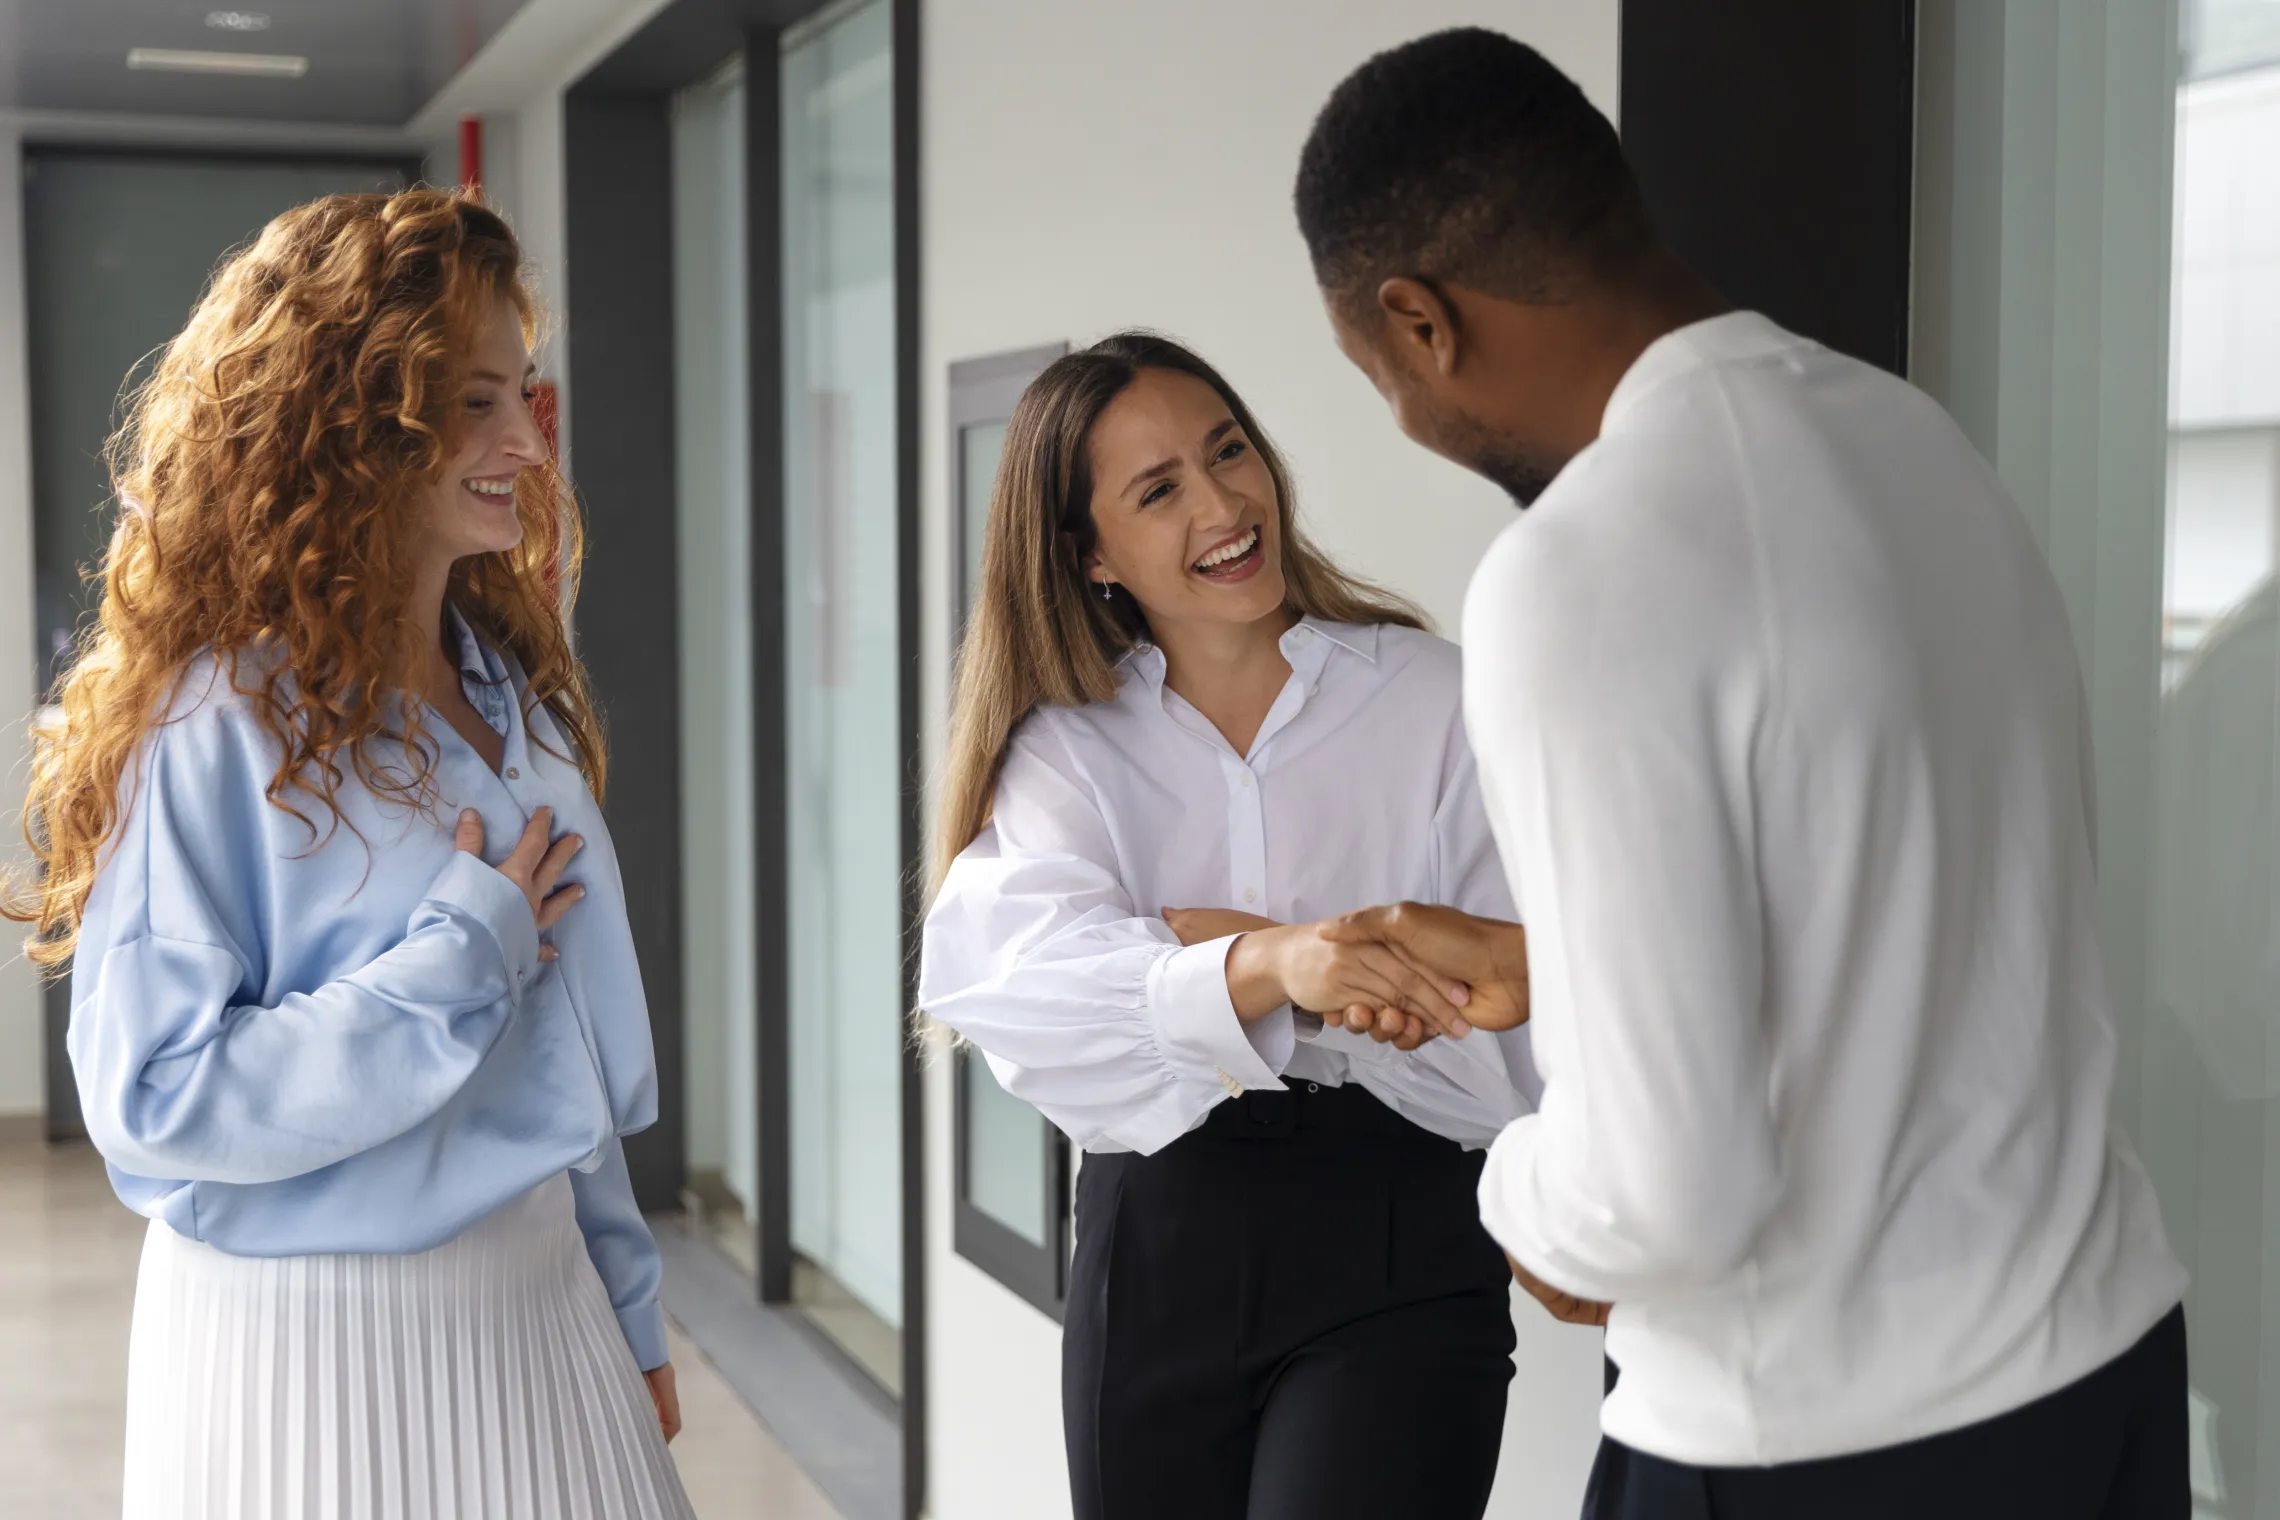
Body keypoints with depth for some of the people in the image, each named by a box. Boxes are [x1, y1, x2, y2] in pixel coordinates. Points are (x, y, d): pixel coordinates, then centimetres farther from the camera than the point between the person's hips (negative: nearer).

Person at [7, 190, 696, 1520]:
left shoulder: (512, 693, 6)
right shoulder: (219, 724, -16)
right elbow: (152, 1100, -20)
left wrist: (630, 1310, 15)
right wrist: (461, 960, -20)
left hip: (539, 1297, 6)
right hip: (309, 1335, -6)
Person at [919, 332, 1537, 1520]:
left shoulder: (1434, 700, -1)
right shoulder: (1065, 751, 4)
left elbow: (1521, 1033, -9)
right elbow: (1001, 977, -17)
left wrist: (1216, 941, -14)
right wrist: (1272, 967, -35)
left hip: (1396, 1255, -2)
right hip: (1156, 1245, 3)